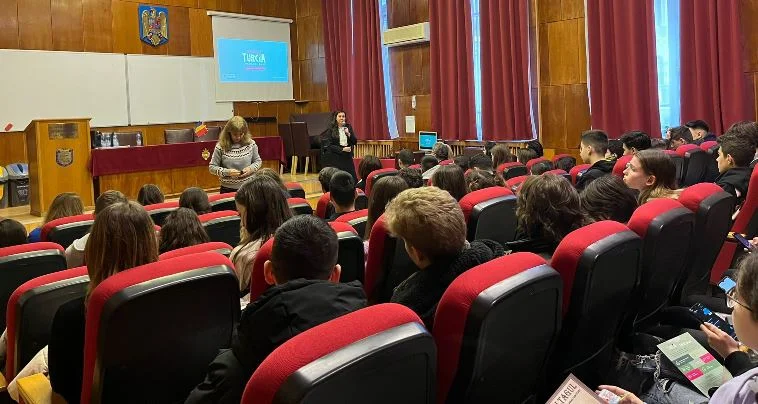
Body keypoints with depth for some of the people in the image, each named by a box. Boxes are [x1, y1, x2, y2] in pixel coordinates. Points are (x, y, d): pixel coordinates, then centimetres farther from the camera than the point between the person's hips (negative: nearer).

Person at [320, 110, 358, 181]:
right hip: (335, 158, -3)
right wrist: (342, 149, -13)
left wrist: (349, 134, -11)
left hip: (347, 158, 3)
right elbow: (329, 145, -7)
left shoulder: (348, 127, 9)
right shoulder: (330, 129, -2)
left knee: (351, 179, -4)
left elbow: (355, 142, 6)